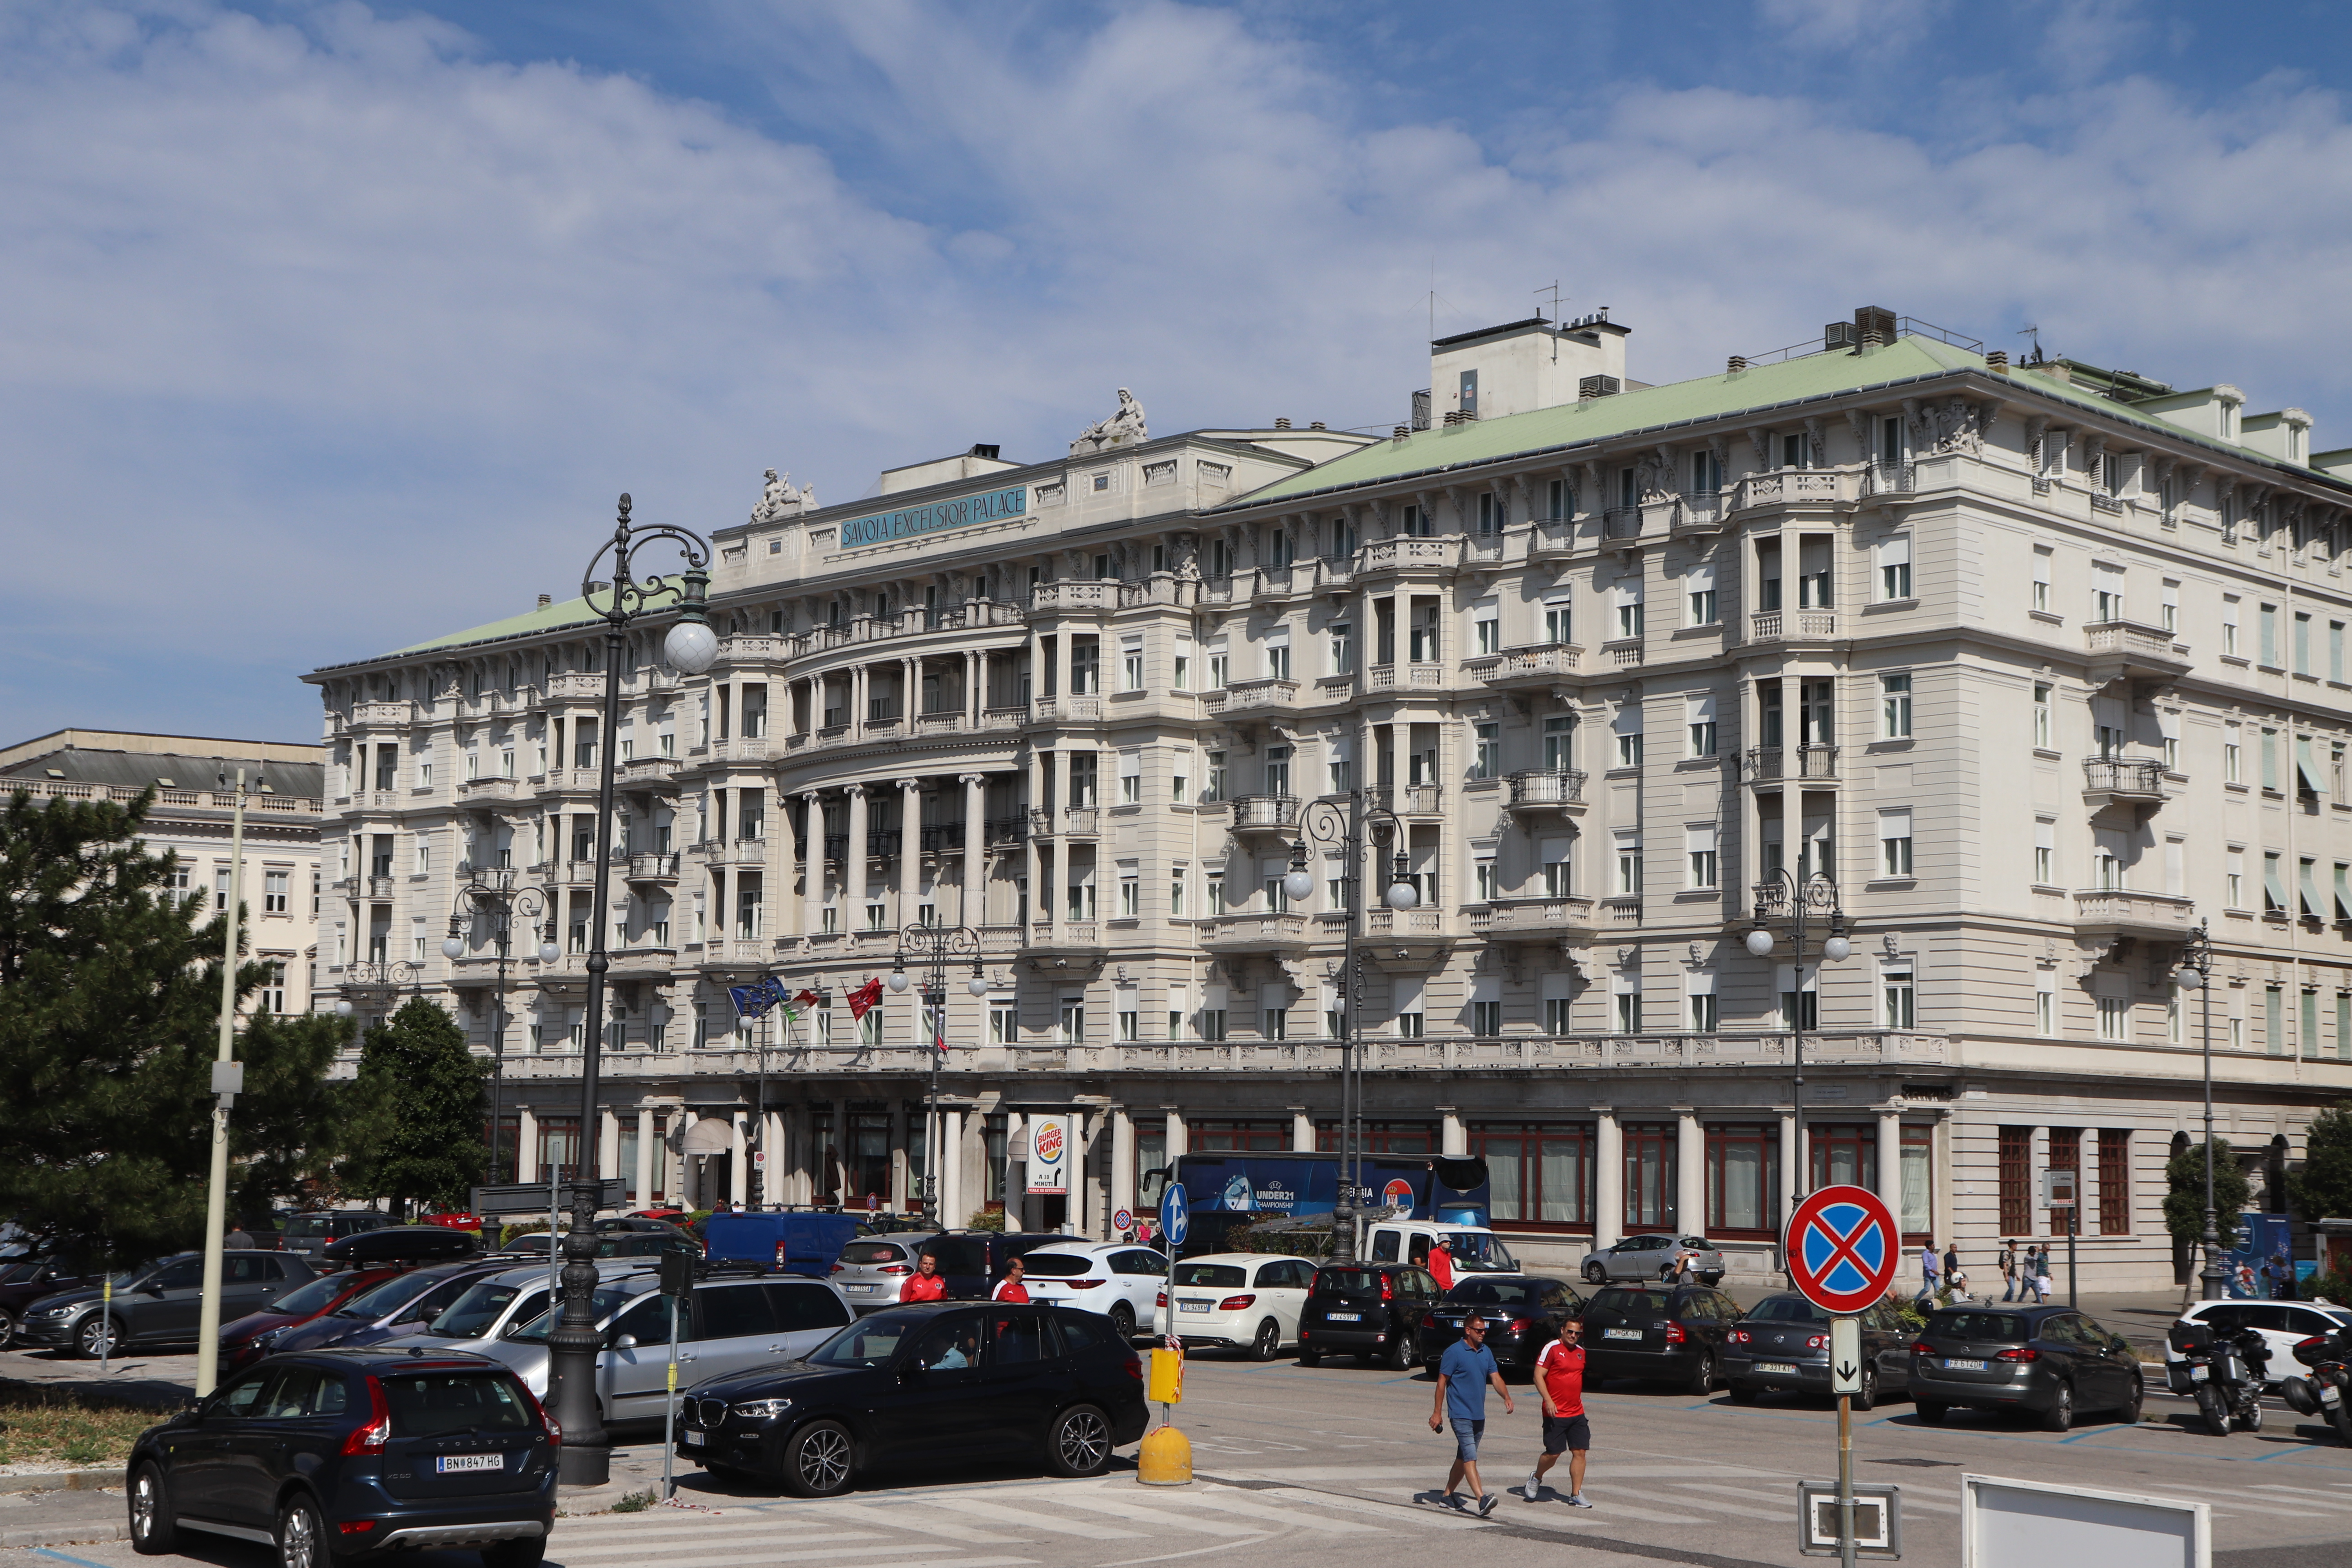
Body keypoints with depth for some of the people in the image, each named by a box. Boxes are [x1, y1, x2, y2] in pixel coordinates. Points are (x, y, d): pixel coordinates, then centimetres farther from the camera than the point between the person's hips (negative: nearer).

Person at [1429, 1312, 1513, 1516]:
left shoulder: (1486, 1352, 11)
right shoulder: (1454, 1352, -8)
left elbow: (1496, 1378, 8)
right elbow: (1442, 1382, -6)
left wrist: (1507, 1398, -11)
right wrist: (1437, 1413, -8)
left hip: (1479, 1415, 7)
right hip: (1461, 1414, -7)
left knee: (1464, 1458, 13)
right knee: (1470, 1457, -15)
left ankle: (1448, 1495, 25)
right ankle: (1482, 1500, -26)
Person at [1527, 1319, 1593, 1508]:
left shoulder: (1581, 1352, 13)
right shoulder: (1552, 1349, -8)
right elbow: (1538, 1376, -11)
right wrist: (1548, 1400, -21)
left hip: (1577, 1413, 6)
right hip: (1555, 1413, -6)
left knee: (1580, 1452, -1)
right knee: (1553, 1454, -2)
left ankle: (1576, 1495, 4)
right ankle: (1536, 1478, 26)